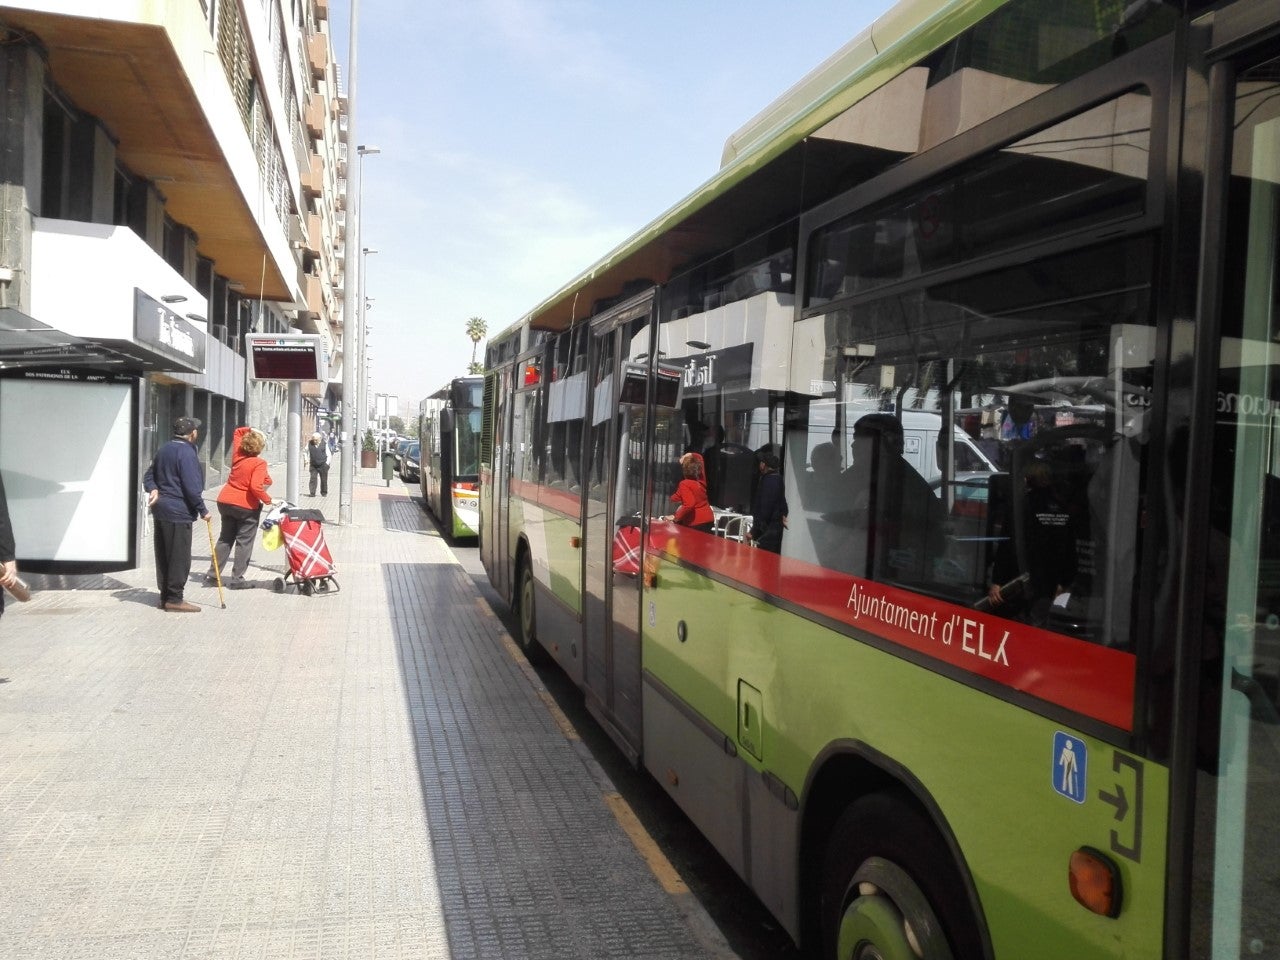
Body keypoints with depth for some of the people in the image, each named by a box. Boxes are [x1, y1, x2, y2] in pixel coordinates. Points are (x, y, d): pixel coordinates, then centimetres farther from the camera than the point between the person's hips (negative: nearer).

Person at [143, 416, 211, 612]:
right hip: (179, 513, -9)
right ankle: (174, 599, -1)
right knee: (180, 557, -3)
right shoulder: (187, 453, -15)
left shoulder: (163, 450, 15)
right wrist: (203, 511, -11)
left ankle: (165, 596, 21)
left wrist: (153, 489, 1)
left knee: (163, 556, 13)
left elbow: (149, 475, 19)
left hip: (160, 510, 9)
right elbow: (192, 487, -19)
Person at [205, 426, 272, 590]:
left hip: (225, 501, 7)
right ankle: (237, 579, 4)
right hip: (246, 506, -7)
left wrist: (251, 430, 12)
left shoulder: (238, 454, 3)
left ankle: (212, 575, 18)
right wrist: (268, 500, -18)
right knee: (244, 542, 4)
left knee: (225, 539, 17)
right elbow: (256, 487, -27)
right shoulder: (259, 463, -16)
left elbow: (238, 432, 21)